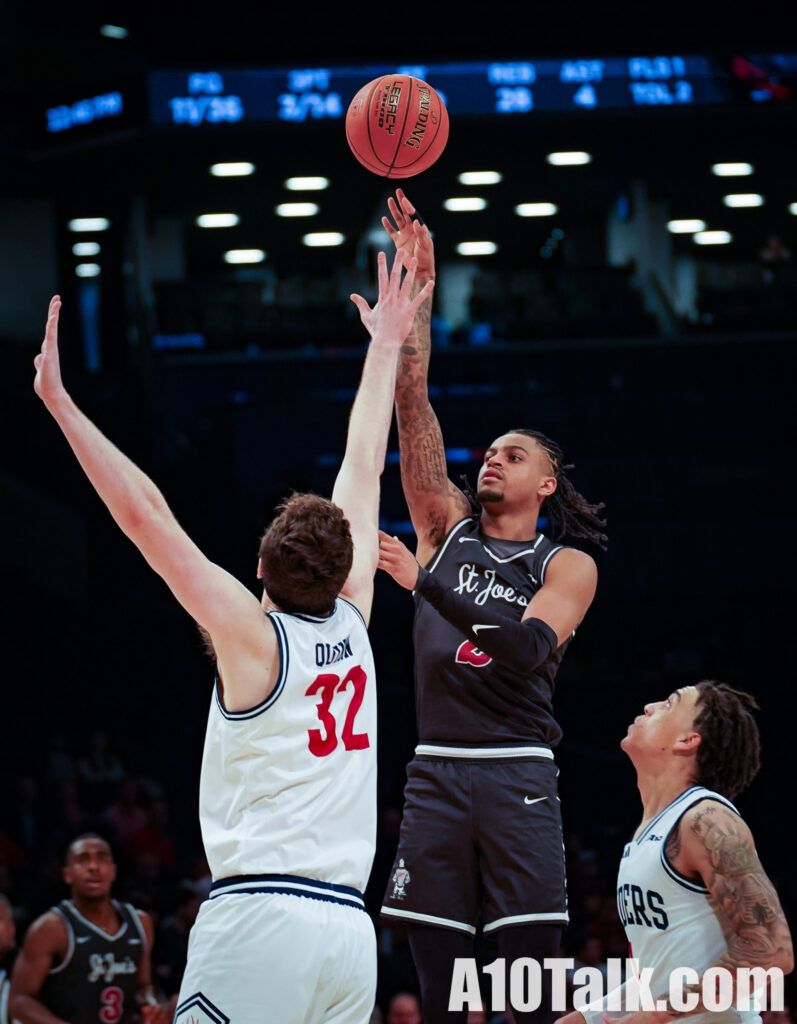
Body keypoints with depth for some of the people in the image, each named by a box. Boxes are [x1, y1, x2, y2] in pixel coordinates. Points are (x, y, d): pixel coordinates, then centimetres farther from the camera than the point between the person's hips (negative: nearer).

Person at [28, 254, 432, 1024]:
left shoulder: (253, 635, -2)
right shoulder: (351, 625, 11)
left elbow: (145, 516, -7)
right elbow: (363, 471, 21)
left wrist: (59, 403, -8)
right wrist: (384, 347, 33)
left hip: (259, 914, -6)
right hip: (350, 927, 6)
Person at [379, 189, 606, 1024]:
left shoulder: (568, 567, 4)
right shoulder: (447, 531, 14)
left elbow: (528, 649, -15)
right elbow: (412, 406, 6)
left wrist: (426, 585, -23)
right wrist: (415, 289, -4)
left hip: (516, 774, -3)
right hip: (435, 770, 3)